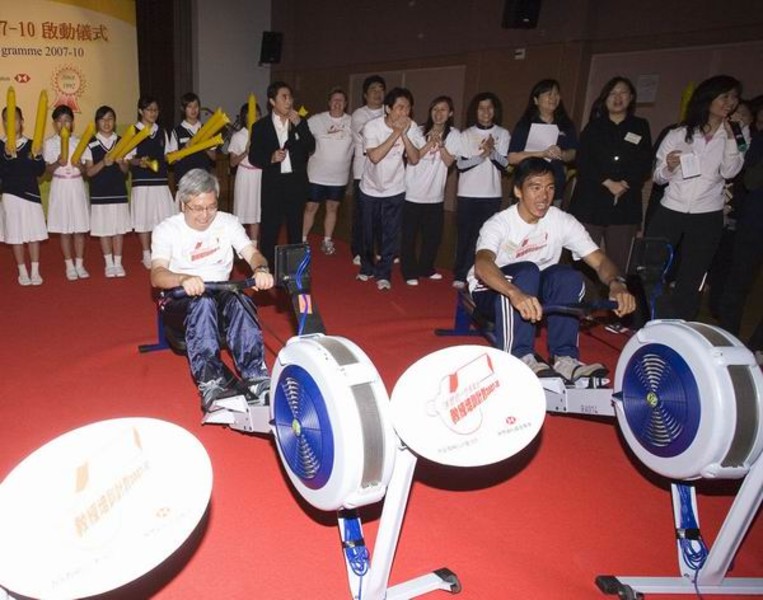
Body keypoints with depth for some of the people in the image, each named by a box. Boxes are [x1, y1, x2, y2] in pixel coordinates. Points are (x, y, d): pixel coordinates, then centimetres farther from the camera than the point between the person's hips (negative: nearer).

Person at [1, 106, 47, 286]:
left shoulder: (31, 144, 4)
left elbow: (41, 171, 0)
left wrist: (37, 157, -18)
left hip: (31, 193, 1)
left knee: (34, 233, 2)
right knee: (16, 235, 4)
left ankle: (35, 271, 10)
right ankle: (22, 272, 13)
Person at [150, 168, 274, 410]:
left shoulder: (227, 222, 4)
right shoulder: (167, 229, -5)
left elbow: (251, 253, -8)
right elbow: (157, 275, -19)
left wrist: (261, 269, -34)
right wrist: (184, 279, -43)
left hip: (221, 293, 2)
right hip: (181, 300, -2)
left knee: (239, 299, -33)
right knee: (203, 301, -38)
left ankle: (256, 377, -40)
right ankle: (210, 382, -45)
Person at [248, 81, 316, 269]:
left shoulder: (300, 122, 6)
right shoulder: (261, 126, 0)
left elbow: (311, 147, -5)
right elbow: (253, 157, -1)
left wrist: (299, 124, -14)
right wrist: (271, 158, -19)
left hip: (297, 182, 2)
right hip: (273, 183, -2)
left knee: (295, 227, 13)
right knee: (269, 230, 0)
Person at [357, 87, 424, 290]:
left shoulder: (411, 127, -12)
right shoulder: (372, 126, -18)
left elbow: (414, 159, -18)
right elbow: (375, 156, -30)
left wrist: (404, 134, -29)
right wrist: (396, 133, -30)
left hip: (394, 189, 1)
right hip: (370, 188, 0)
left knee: (391, 234, 0)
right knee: (368, 232, 13)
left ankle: (383, 273, 13)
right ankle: (367, 268, 32)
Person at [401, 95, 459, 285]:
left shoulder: (453, 135, 2)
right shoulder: (419, 132, -2)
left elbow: (449, 161, -6)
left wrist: (440, 144, -19)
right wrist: (430, 143, -19)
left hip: (435, 194, 2)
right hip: (413, 192, -2)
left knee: (433, 235, 9)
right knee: (409, 234, 1)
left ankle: (425, 268, 28)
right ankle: (409, 271, 13)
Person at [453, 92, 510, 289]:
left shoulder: (503, 135, 4)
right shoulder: (466, 135, 2)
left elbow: (504, 165, -2)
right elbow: (461, 164, -5)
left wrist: (492, 151, -19)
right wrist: (481, 155, -17)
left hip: (492, 195, 1)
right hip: (468, 194, -1)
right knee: (465, 236, 4)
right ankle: (460, 275, 13)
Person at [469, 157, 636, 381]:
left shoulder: (563, 221, -11)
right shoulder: (499, 224, -24)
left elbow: (600, 260, -16)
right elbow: (482, 264, -44)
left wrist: (616, 284, -40)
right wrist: (516, 294, -63)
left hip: (535, 287, 4)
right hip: (491, 290, -4)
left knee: (569, 276, -26)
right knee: (526, 271, -34)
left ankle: (564, 356, -21)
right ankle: (519, 356, -30)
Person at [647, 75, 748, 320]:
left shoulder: (737, 134, 5)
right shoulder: (678, 135, 2)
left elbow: (729, 172, -7)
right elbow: (658, 177, 2)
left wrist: (730, 137, -13)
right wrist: (669, 167, -19)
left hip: (707, 218, 1)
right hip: (669, 212, -1)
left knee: (691, 281, 8)